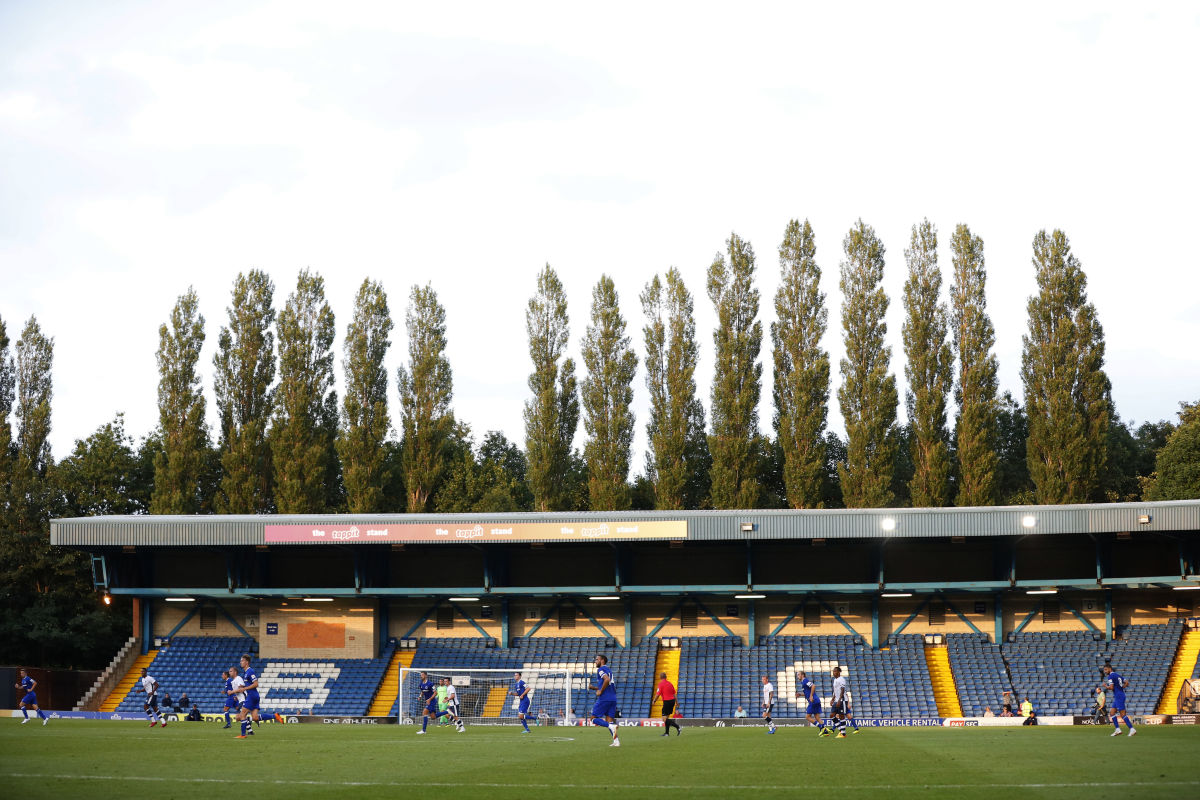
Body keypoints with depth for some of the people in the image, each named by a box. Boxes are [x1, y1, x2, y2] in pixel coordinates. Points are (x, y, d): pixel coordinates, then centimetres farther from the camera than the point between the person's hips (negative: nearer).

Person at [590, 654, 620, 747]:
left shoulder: (601, 669, -5)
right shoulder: (609, 670, 22)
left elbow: (607, 680, -24)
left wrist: (600, 691, -14)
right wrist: (594, 687, 26)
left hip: (604, 698, -8)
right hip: (613, 699, 8)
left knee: (594, 718, -2)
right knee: (609, 720, 8)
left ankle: (612, 726, -23)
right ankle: (616, 741, -4)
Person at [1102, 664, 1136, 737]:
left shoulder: (1110, 676, -10)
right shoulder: (1117, 675, 17)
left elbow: (1111, 687, -20)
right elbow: (1127, 683, 19)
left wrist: (1105, 686, -1)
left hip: (1118, 697, -10)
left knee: (1122, 714, -9)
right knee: (1112, 713, 10)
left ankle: (1132, 729, -10)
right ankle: (1117, 730, 9)